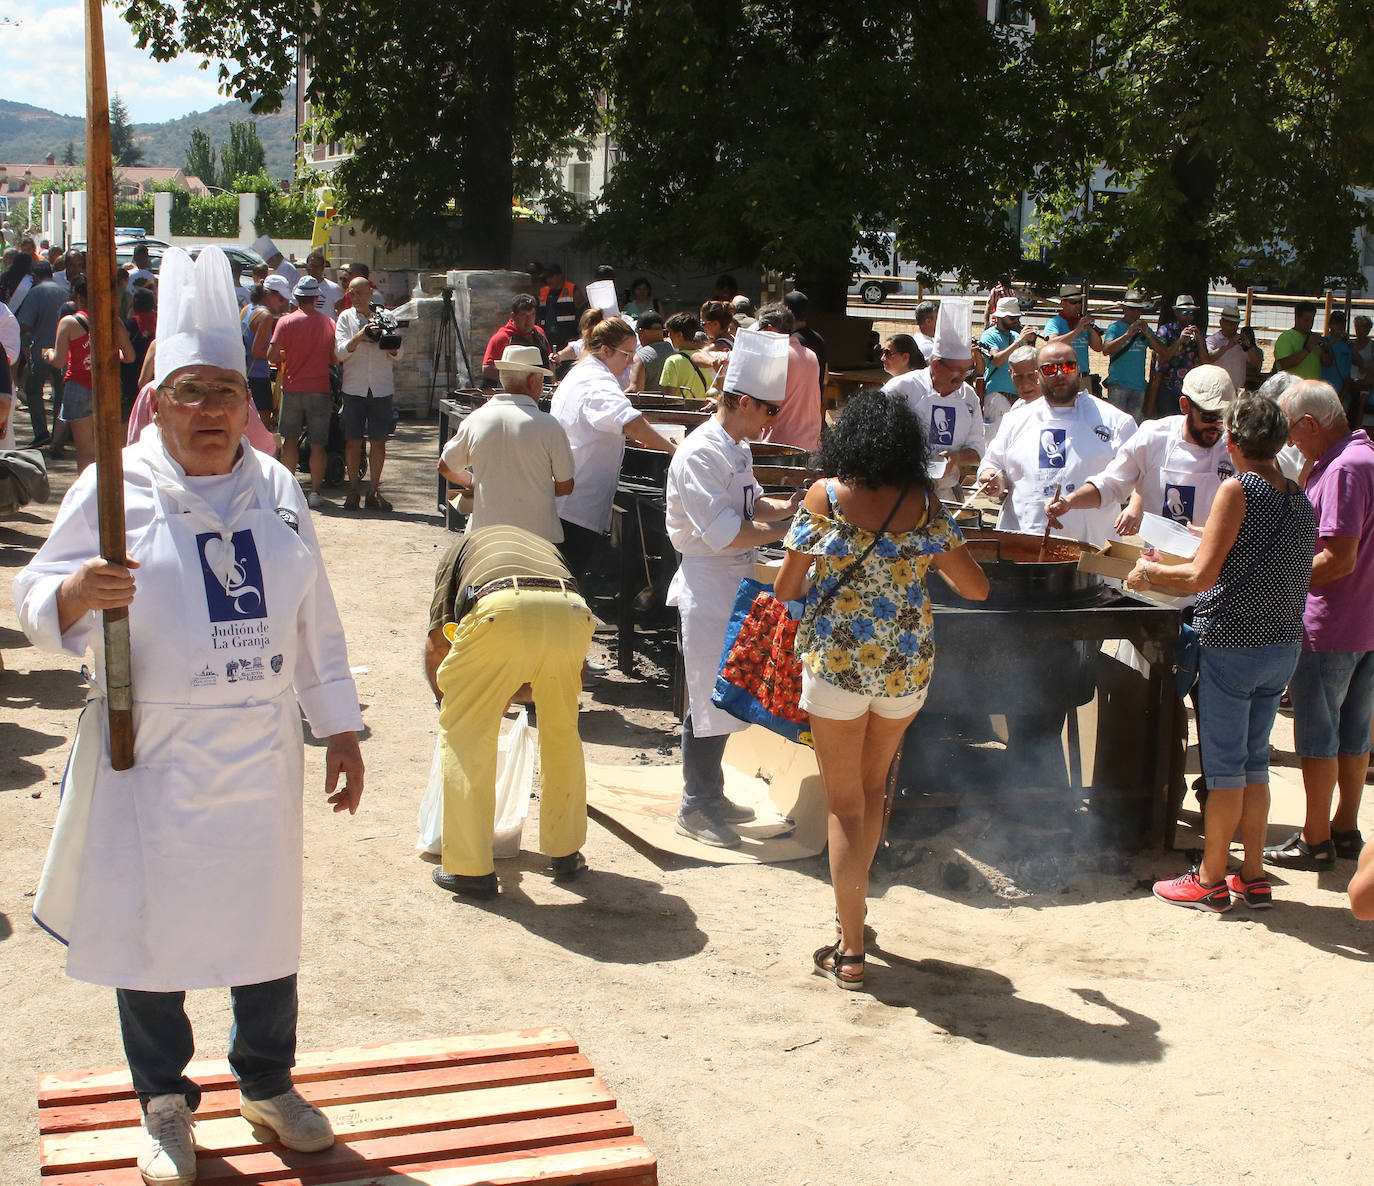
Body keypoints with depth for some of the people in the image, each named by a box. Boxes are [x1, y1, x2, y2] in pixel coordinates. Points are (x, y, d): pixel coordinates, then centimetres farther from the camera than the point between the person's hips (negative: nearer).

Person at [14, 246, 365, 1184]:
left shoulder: (277, 490, 7)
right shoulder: (117, 488, -6)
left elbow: (315, 619, 12)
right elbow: (39, 606, -8)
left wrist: (340, 728, 12)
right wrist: (79, 594, -31)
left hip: (260, 749, 3)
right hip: (150, 755, -3)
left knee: (268, 915, 13)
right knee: (149, 923, 7)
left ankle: (267, 1082, 34)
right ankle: (166, 1105, 27)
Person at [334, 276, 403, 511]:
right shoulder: (346, 317, 5)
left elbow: (398, 354, 7)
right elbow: (340, 352, -5)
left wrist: (391, 347, -15)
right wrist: (359, 337, -19)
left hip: (381, 387, 0)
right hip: (354, 387, 0)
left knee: (379, 440, 2)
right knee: (353, 440, 2)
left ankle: (374, 491, 11)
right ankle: (353, 490, 13)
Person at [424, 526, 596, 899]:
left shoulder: (463, 548, 36)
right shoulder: (545, 547, 43)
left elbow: (436, 644, 27)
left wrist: (449, 701, 44)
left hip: (500, 608, -3)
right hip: (572, 612, 4)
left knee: (466, 734, 13)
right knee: (561, 731, 25)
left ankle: (470, 868, 12)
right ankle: (566, 854, 35)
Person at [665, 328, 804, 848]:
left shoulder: (735, 448, 11)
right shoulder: (700, 454, -20)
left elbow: (752, 503, 22)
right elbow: (724, 532, -25)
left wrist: (790, 504, 5)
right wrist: (784, 529, -19)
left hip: (735, 584, 10)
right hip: (707, 585, -10)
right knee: (710, 699, -3)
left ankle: (710, 795, 28)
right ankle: (695, 806, 10)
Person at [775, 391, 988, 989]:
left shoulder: (826, 494, -8)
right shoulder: (926, 502, 0)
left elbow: (785, 588, -6)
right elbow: (975, 587, 6)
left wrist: (784, 584, 17)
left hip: (837, 660, -3)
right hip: (908, 664, 3)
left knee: (844, 803, 5)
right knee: (872, 788, 24)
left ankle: (850, 952, 6)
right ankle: (850, 910, 38)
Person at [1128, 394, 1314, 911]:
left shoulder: (1238, 490, -13)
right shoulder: (1301, 501, 9)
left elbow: (1202, 576, -18)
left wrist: (1151, 572, 0)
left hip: (1233, 645, -7)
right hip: (1284, 646, 7)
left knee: (1224, 766, 1)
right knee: (1254, 761, 15)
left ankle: (1210, 881, 9)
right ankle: (1253, 876, 19)